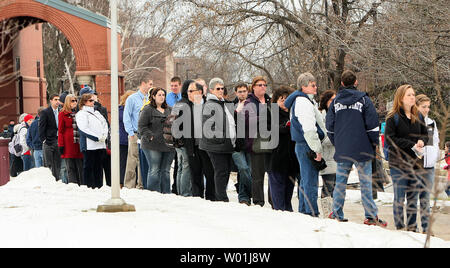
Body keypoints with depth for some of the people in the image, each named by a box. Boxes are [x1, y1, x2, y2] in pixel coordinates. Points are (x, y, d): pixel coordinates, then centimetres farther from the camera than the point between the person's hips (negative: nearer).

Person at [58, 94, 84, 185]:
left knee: (80, 167, 1)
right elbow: (60, 131, 2)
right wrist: (61, 145, -6)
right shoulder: (63, 114, 5)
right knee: (71, 168, -2)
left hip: (78, 144, 3)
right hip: (68, 145, -3)